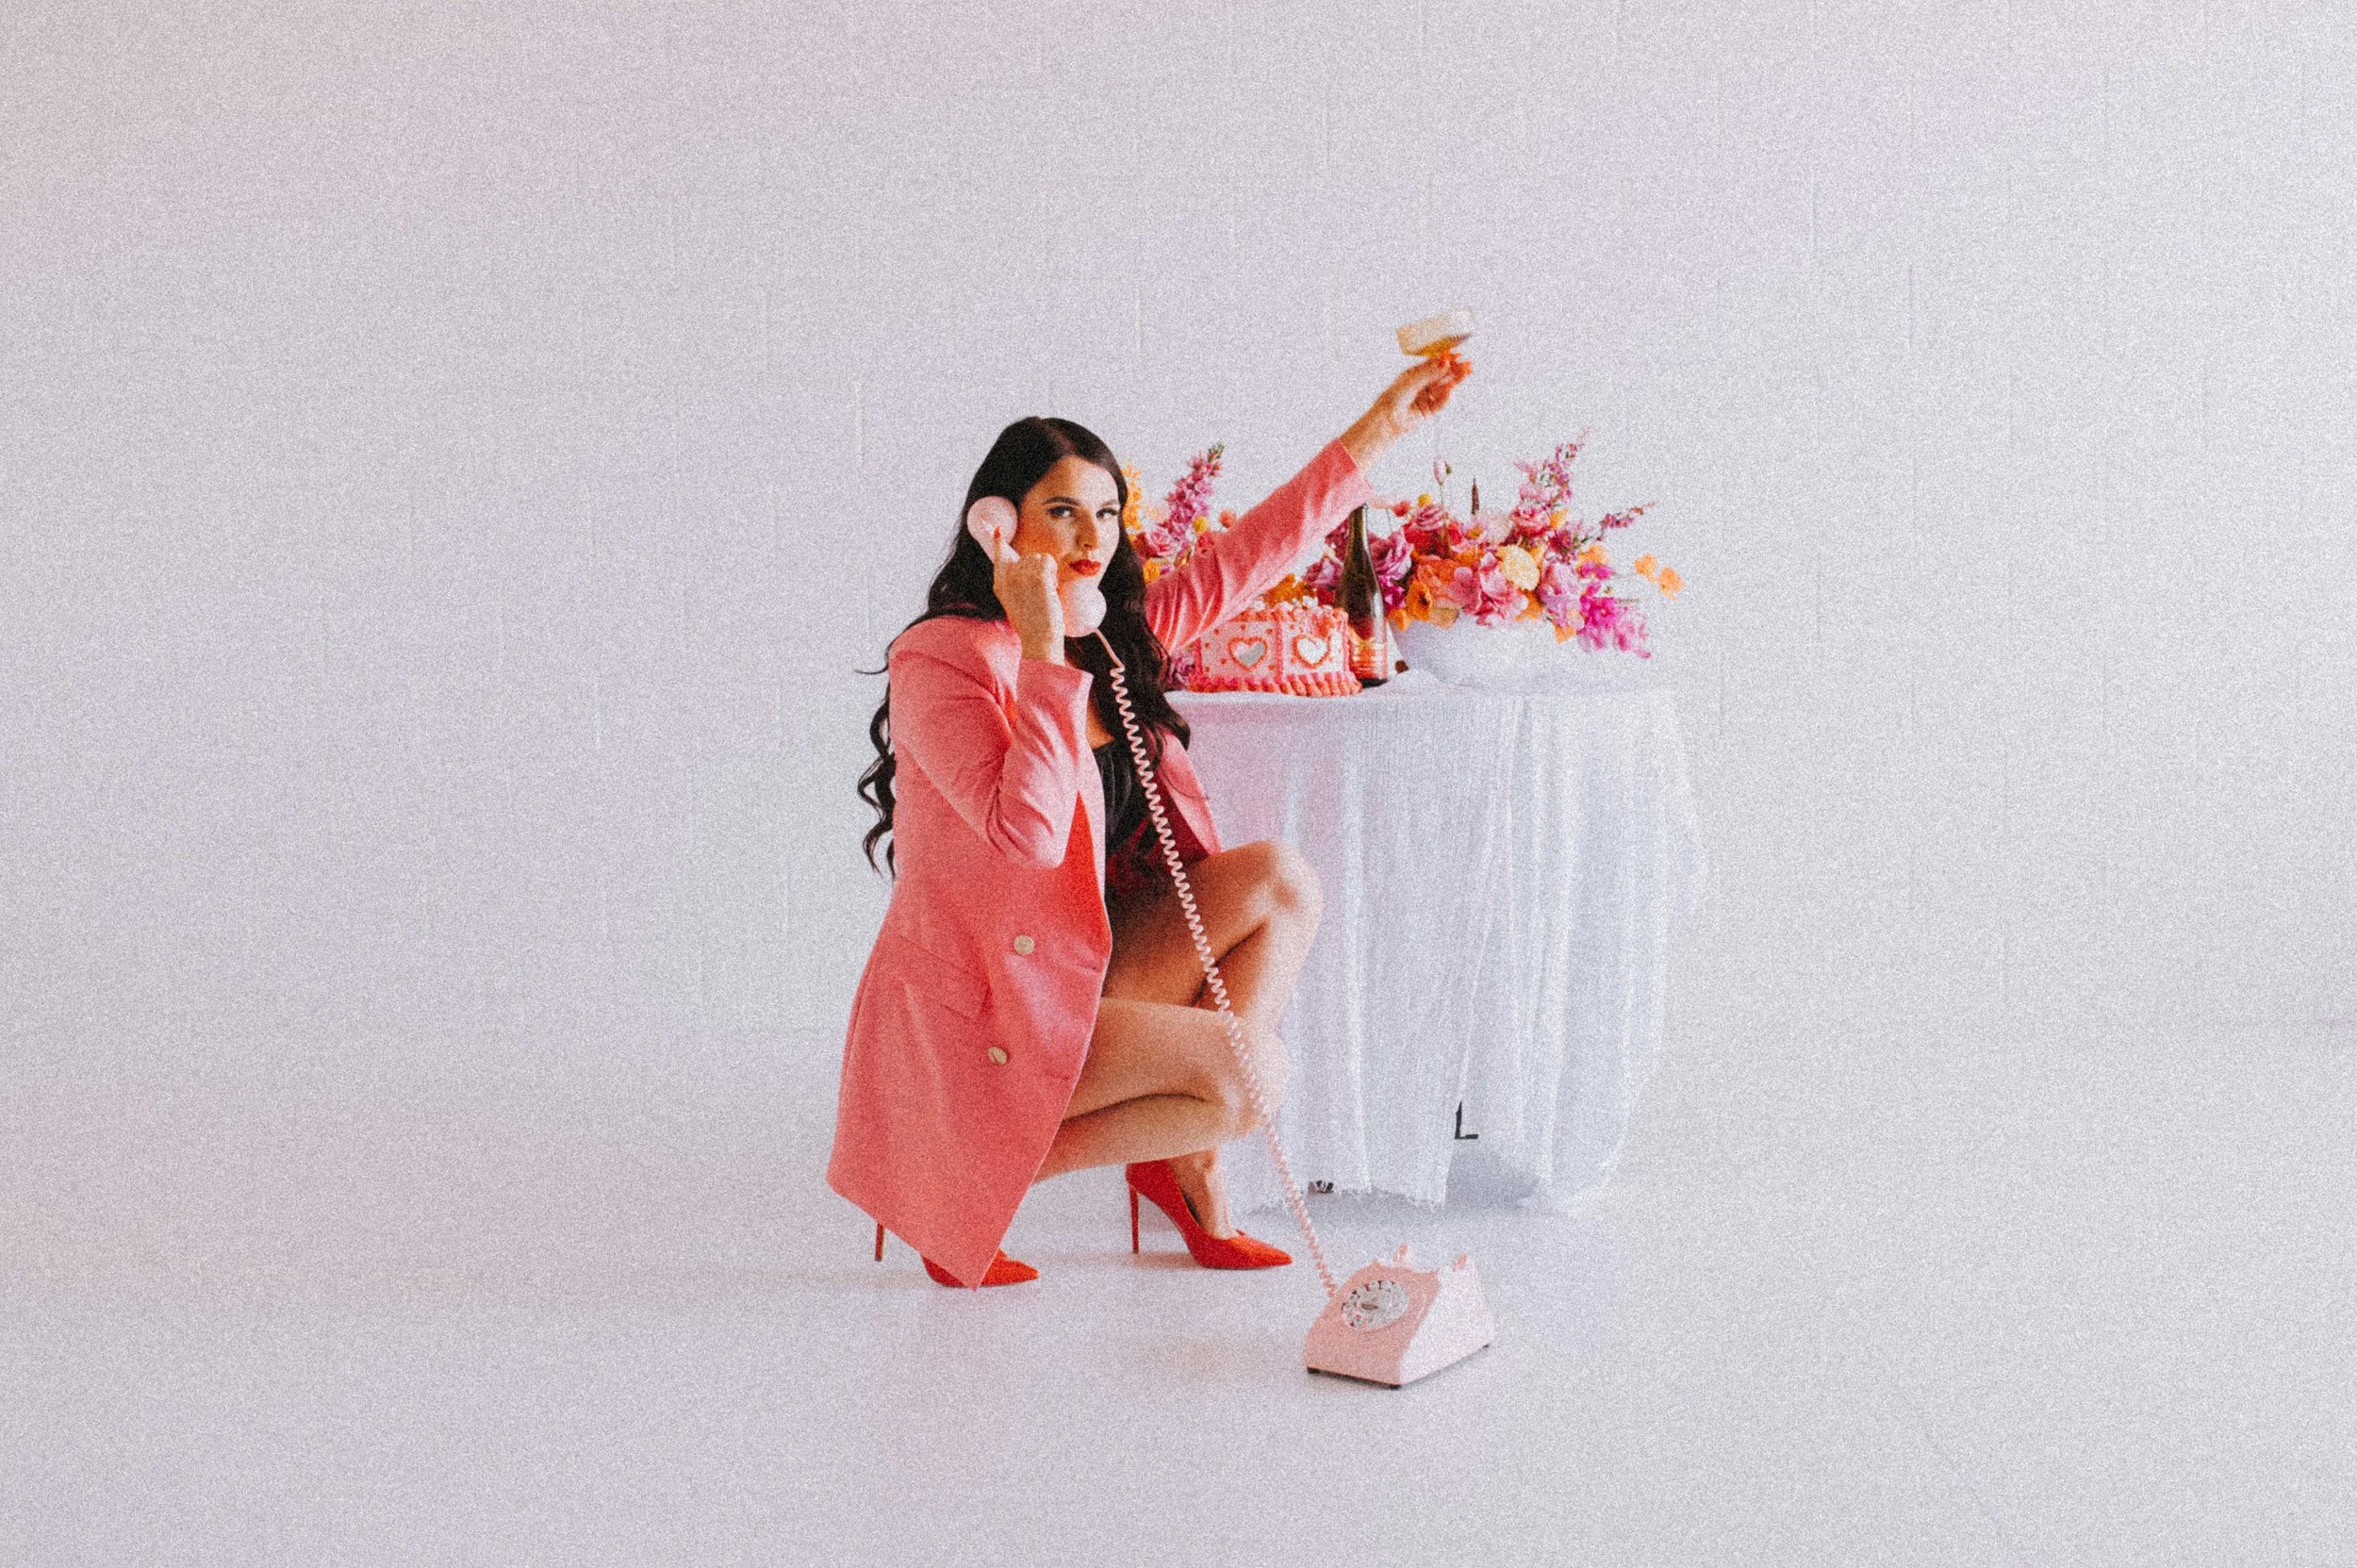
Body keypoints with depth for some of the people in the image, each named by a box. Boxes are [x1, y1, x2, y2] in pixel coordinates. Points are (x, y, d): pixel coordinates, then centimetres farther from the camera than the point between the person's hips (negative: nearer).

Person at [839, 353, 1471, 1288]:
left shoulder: (1113, 635, 7)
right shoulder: (941, 659, -18)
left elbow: (1248, 554, 12)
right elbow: (1028, 831, -30)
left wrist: (1385, 422, 11)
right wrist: (1042, 648, -30)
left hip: (1083, 971, 9)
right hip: (982, 1010, -8)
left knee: (1279, 881, -6)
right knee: (1254, 1075, -18)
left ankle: (1187, 1160, 3)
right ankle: (977, 1174, -3)